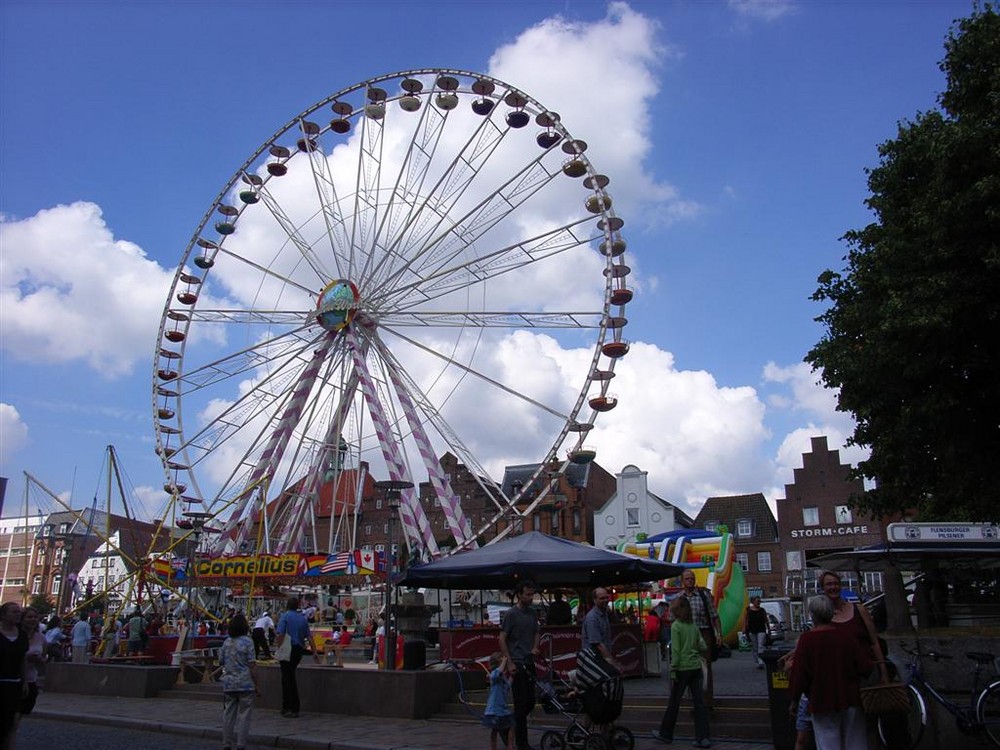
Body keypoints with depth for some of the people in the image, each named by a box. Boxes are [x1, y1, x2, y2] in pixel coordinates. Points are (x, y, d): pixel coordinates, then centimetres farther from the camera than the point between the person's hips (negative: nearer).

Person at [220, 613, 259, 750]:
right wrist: (256, 684, -7)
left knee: (228, 715, 11)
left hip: (228, 684, 5)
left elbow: (221, 662, 14)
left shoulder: (226, 642, 6)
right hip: (245, 684, -5)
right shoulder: (247, 642, -11)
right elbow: (252, 665, -13)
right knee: (243, 715, 2)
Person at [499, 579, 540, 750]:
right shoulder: (511, 614, -10)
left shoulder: (532, 613, 9)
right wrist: (509, 663, -15)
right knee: (521, 704, -3)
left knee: (530, 702, 10)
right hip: (517, 664, -7)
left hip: (529, 662, 7)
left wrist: (535, 648, 3)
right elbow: (502, 639, -10)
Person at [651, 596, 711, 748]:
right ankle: (703, 738, 3)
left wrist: (673, 669, -10)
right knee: (699, 702, 5)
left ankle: (665, 734, 20)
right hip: (696, 667, 5)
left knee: (674, 703, 7)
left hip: (682, 668, -5)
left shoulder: (675, 626, -10)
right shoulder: (693, 625, 6)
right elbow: (703, 647, 4)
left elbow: (676, 650, -14)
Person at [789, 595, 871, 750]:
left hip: (822, 702, -2)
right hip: (850, 701, 3)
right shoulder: (847, 636, -6)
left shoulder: (806, 639, -12)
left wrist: (794, 700, 2)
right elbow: (865, 667, -3)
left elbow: (798, 673, -10)